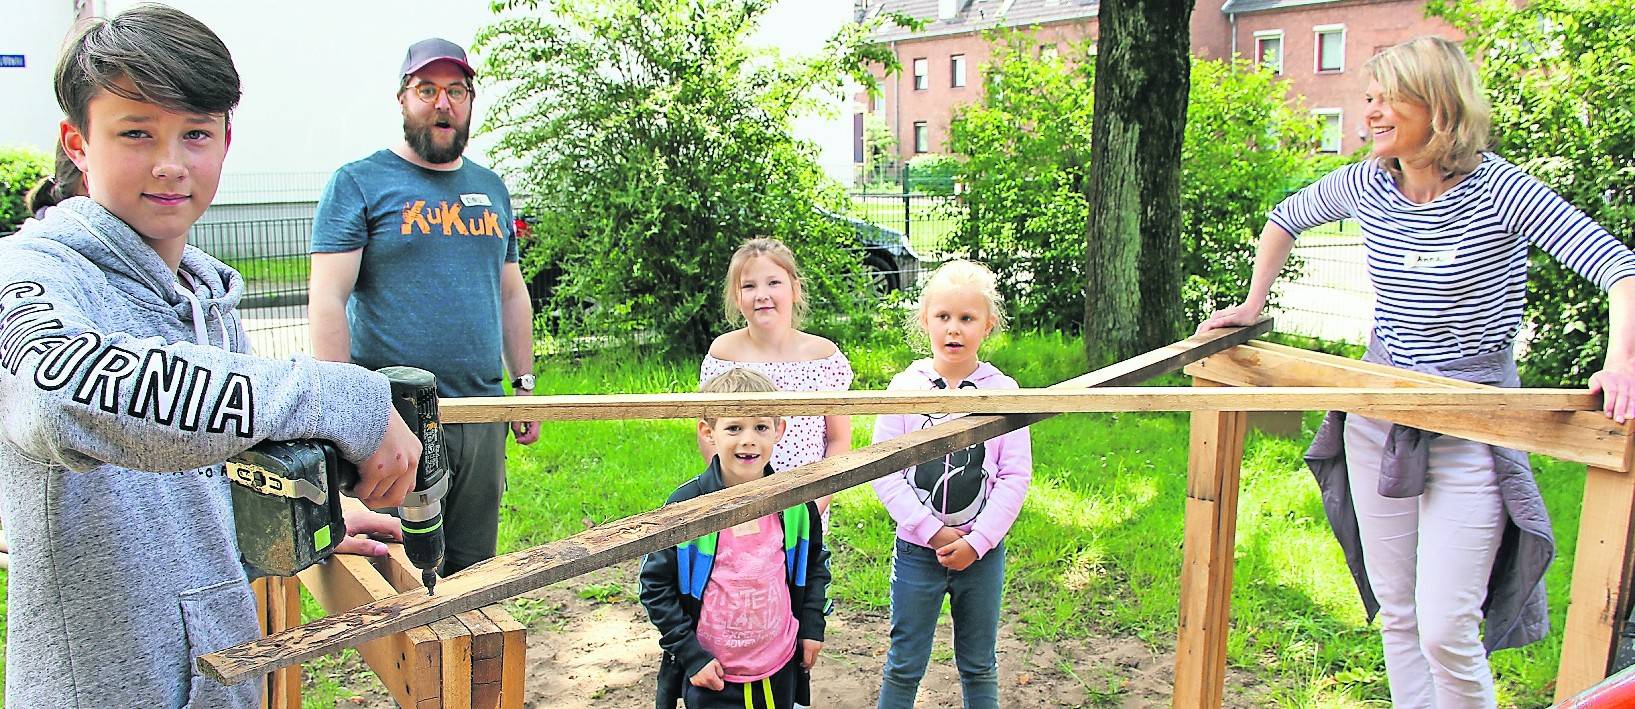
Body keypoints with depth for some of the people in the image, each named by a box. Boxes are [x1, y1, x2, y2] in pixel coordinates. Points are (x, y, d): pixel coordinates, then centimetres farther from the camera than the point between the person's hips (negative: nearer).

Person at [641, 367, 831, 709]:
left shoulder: (796, 503, -6)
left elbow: (816, 564, 11)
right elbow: (655, 584, -9)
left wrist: (812, 626, 4)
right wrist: (691, 654, -12)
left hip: (780, 671, 3)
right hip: (709, 675, -2)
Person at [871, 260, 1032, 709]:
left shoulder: (1002, 391, -4)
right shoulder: (905, 387, -6)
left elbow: (1016, 476, -5)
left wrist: (976, 542, -12)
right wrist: (932, 532, -14)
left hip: (982, 552, 1)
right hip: (917, 550, -1)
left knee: (979, 667, 15)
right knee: (904, 666, 10)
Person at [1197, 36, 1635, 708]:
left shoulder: (1496, 189, -16)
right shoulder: (1367, 185, -1)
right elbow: (1284, 220, 19)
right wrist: (1251, 307, 15)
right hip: (1379, 412, 5)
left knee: (1445, 631, -8)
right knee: (1396, 615, 13)